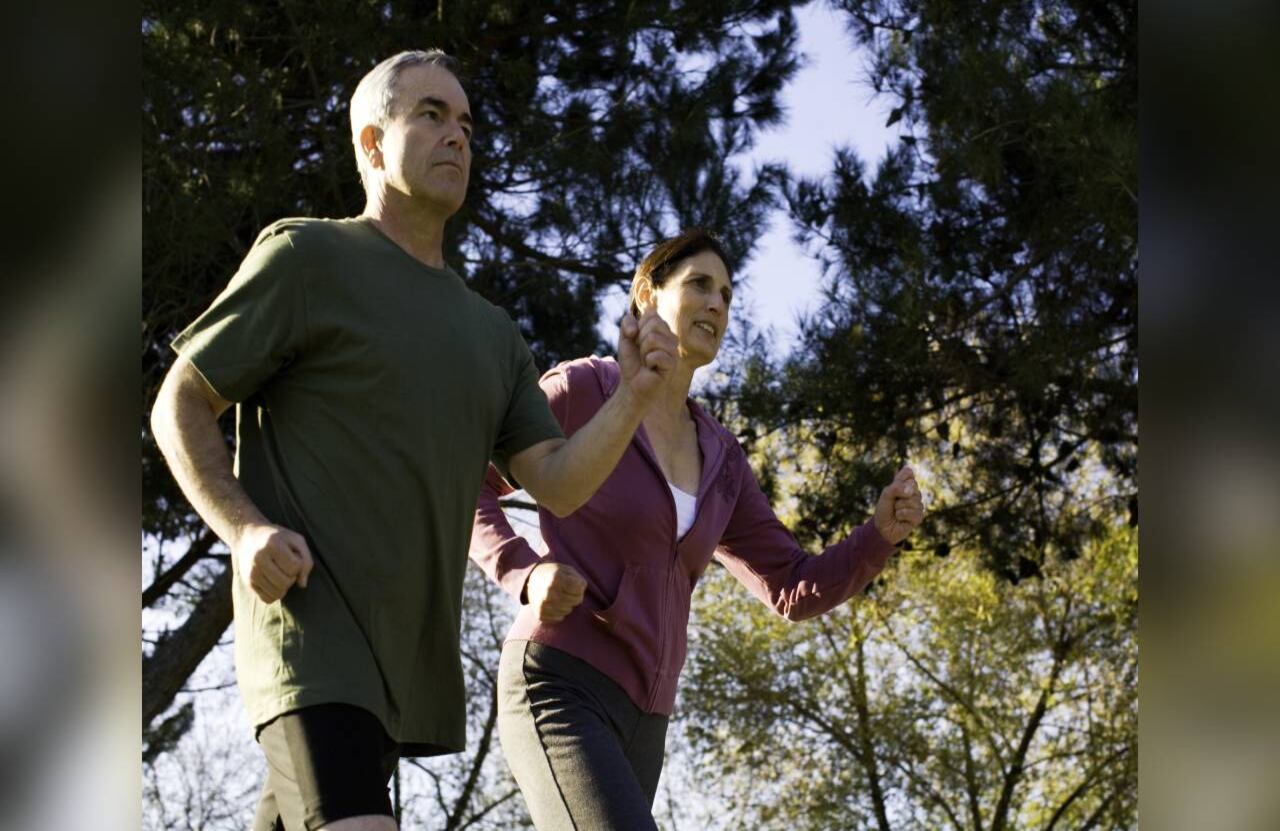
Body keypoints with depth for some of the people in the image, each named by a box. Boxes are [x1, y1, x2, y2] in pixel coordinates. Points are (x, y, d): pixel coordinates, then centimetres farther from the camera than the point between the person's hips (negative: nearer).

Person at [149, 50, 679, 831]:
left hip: (410, 661, 7)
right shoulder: (306, 256, 1)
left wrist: (637, 396, -9)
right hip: (311, 625, -7)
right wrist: (246, 530, -16)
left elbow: (557, 483, 10)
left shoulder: (491, 333, 20)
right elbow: (180, 407, 1)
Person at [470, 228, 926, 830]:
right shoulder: (581, 390, -1)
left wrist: (883, 531, -3)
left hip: (635, 725, 9)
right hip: (559, 693, -9)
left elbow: (793, 591, 16)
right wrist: (527, 572, -18)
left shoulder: (718, 462, 19)